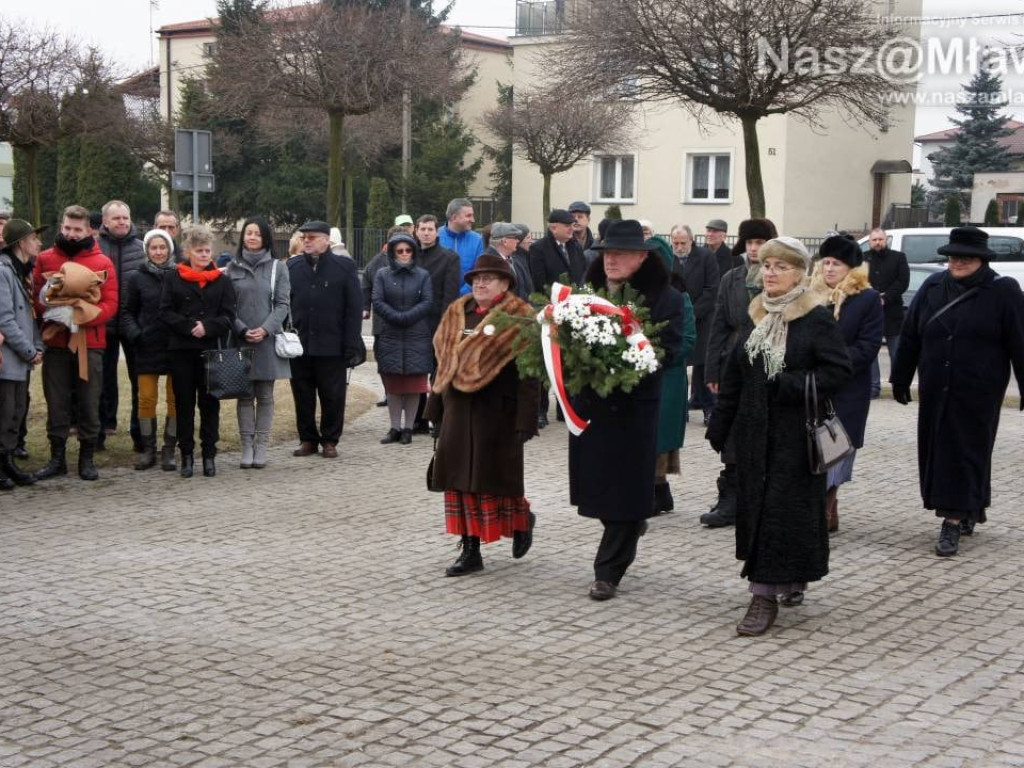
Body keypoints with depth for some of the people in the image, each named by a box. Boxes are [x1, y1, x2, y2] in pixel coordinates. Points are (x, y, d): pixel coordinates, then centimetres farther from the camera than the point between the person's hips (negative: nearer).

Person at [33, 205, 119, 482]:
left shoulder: (103, 263, 3)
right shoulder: (45, 259, 7)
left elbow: (110, 304, -2)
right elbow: (35, 297, 6)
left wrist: (87, 315, -19)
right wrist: (52, 312, -14)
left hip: (90, 343, -1)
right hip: (55, 342, 1)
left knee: (89, 404, 3)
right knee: (56, 403, 5)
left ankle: (87, 458, 14)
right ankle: (57, 457, 15)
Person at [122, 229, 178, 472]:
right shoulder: (137, 278, 5)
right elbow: (128, 312, 9)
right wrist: (134, 335, -5)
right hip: (147, 348, 1)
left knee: (176, 399, 3)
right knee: (146, 399, 3)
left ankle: (169, 450, 11)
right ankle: (148, 449, 14)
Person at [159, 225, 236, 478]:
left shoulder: (221, 280, 7)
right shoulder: (174, 278, 5)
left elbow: (229, 315, 1)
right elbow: (166, 312, -2)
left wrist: (207, 327, -15)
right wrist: (189, 327, -15)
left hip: (211, 350, 0)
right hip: (181, 350, 0)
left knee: (210, 402, 3)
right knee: (184, 402, 4)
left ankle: (209, 455, 10)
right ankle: (186, 455, 11)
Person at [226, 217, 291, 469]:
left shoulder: (278, 268, 4)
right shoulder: (233, 268, 7)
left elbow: (282, 304, 0)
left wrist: (265, 329, -14)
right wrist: (243, 330, -11)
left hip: (268, 340, -1)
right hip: (240, 340, 1)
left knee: (265, 396, 3)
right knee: (244, 396, 3)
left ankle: (261, 447, 7)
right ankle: (247, 446, 7)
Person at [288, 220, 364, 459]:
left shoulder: (344, 267, 0)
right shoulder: (291, 267, 8)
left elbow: (354, 309, -3)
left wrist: (351, 345, -9)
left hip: (332, 347, -3)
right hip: (298, 345, 3)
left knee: (332, 396, 4)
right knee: (303, 396, 9)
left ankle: (330, 441, 16)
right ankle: (308, 439, 20)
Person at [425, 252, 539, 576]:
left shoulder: (517, 318, -7)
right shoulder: (457, 314, 11)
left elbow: (527, 374, -11)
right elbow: (444, 363, 15)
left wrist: (524, 422, -16)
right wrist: (436, 409, 12)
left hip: (496, 413, -6)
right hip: (458, 410, 6)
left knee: (496, 477, 1)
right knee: (462, 478, 6)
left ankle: (522, 520, 31)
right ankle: (470, 551, 13)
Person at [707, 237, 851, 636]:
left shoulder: (817, 319, -8)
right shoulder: (757, 316, 10)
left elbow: (839, 370, -14)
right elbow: (733, 376, 12)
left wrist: (790, 386, -20)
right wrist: (720, 427, 9)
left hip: (795, 434, -6)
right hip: (754, 431, 6)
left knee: (783, 510, -5)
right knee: (755, 507, 9)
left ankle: (766, 595, -3)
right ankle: (790, 581, 25)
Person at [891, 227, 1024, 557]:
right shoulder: (932, 287, 7)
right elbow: (910, 335, 10)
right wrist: (901, 379, 10)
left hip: (977, 393, -5)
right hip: (936, 391, 5)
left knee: (967, 450, -3)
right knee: (937, 449, 9)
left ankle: (953, 520, -2)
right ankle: (970, 509, 28)